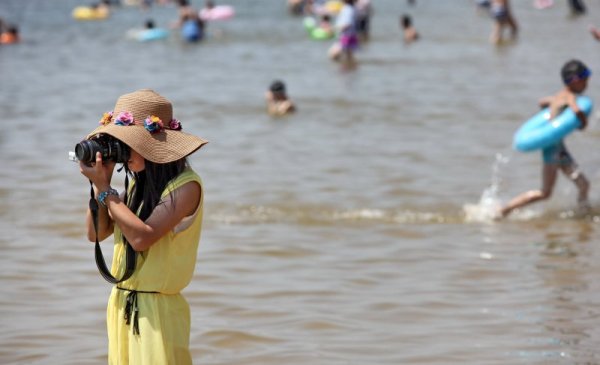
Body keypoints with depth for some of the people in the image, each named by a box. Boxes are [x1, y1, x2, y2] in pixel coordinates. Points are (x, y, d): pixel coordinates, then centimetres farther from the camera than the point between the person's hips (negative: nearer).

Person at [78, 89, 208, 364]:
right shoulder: (137, 183, 9)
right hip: (121, 303, 7)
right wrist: (99, 183, -1)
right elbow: (96, 233, 11)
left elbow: (141, 237, -22)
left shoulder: (185, 185, -14)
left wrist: (103, 188, -15)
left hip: (156, 310, -7)